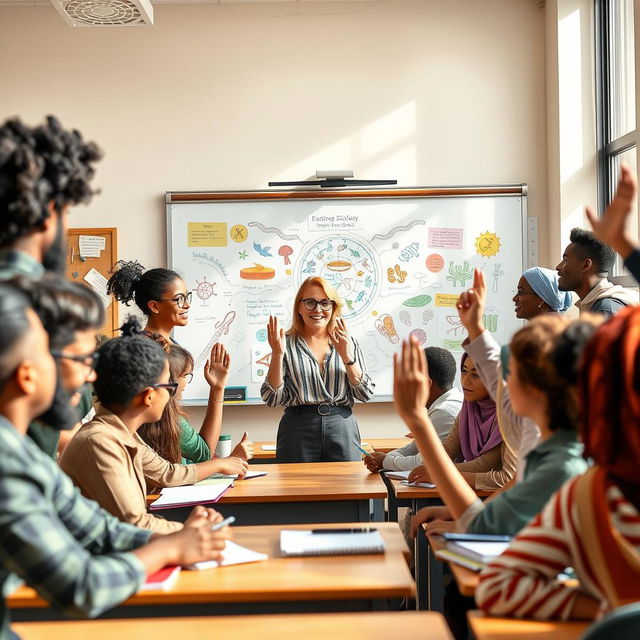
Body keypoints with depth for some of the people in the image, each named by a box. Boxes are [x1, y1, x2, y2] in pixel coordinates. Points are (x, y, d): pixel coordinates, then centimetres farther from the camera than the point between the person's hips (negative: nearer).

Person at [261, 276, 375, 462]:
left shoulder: (348, 343, 9)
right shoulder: (287, 344, 4)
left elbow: (366, 394, 1)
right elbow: (272, 398, -3)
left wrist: (347, 356, -11)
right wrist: (277, 354, -13)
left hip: (342, 429, 2)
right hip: (298, 431, -1)